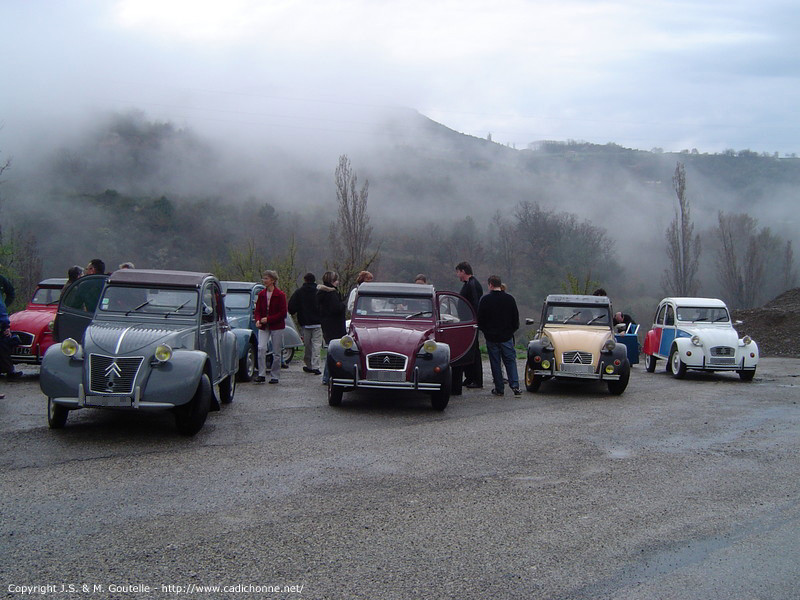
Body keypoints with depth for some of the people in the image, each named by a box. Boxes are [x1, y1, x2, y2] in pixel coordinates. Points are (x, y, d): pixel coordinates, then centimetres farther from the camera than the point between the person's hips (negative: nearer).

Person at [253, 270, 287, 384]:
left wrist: (268, 319, -15)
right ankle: (261, 375, -10)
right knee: (261, 348, -14)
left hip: (277, 326, -3)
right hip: (263, 327, 3)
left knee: (276, 352, 2)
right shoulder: (261, 294, 7)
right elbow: (257, 310, 11)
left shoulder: (280, 295, -7)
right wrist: (258, 320, -10)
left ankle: (275, 376, 13)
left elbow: (283, 313, -8)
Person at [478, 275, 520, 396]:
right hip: (507, 336, 1)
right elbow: (516, 318, 6)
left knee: (495, 363, 5)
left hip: (491, 336, -1)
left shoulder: (485, 300, -7)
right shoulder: (509, 299, 0)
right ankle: (515, 385, -7)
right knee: (510, 361, 7)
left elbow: (480, 319, -2)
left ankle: (499, 389, 6)